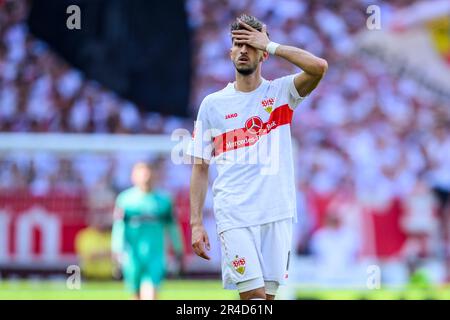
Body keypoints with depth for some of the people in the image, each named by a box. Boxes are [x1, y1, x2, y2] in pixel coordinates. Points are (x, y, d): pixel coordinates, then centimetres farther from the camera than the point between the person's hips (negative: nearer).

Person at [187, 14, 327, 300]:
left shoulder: (281, 92, 5)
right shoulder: (213, 104, 6)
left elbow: (319, 67, -15)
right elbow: (200, 167, 8)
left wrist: (270, 45, -8)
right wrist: (196, 223, 1)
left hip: (277, 213, 1)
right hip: (234, 214, -1)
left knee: (268, 295, 4)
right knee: (253, 294, -12)